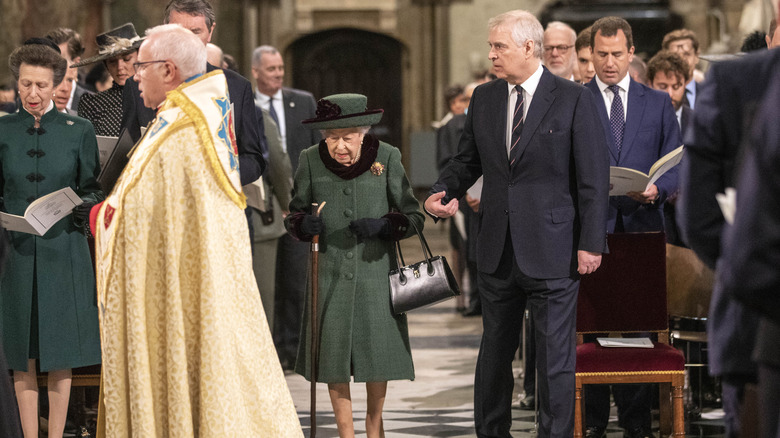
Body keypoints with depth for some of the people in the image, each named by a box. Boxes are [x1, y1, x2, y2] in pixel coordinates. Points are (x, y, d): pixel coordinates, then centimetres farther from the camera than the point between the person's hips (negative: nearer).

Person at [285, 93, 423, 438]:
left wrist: (382, 226, -19)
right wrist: (304, 224, -14)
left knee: (378, 350, 4)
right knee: (333, 353, 2)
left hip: (375, 268, -1)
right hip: (330, 272, 1)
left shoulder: (387, 157, -5)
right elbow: (294, 213, 10)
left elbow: (414, 216, 0)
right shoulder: (311, 160, -2)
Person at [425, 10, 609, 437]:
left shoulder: (574, 100, -6)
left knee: (554, 354, 1)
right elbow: (468, 159, 17)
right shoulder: (483, 98, 8)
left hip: (552, 251, -5)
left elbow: (593, 177, -6)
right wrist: (442, 190, -5)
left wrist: (591, 243, -10)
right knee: (495, 349, 13)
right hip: (498, 249, 5)